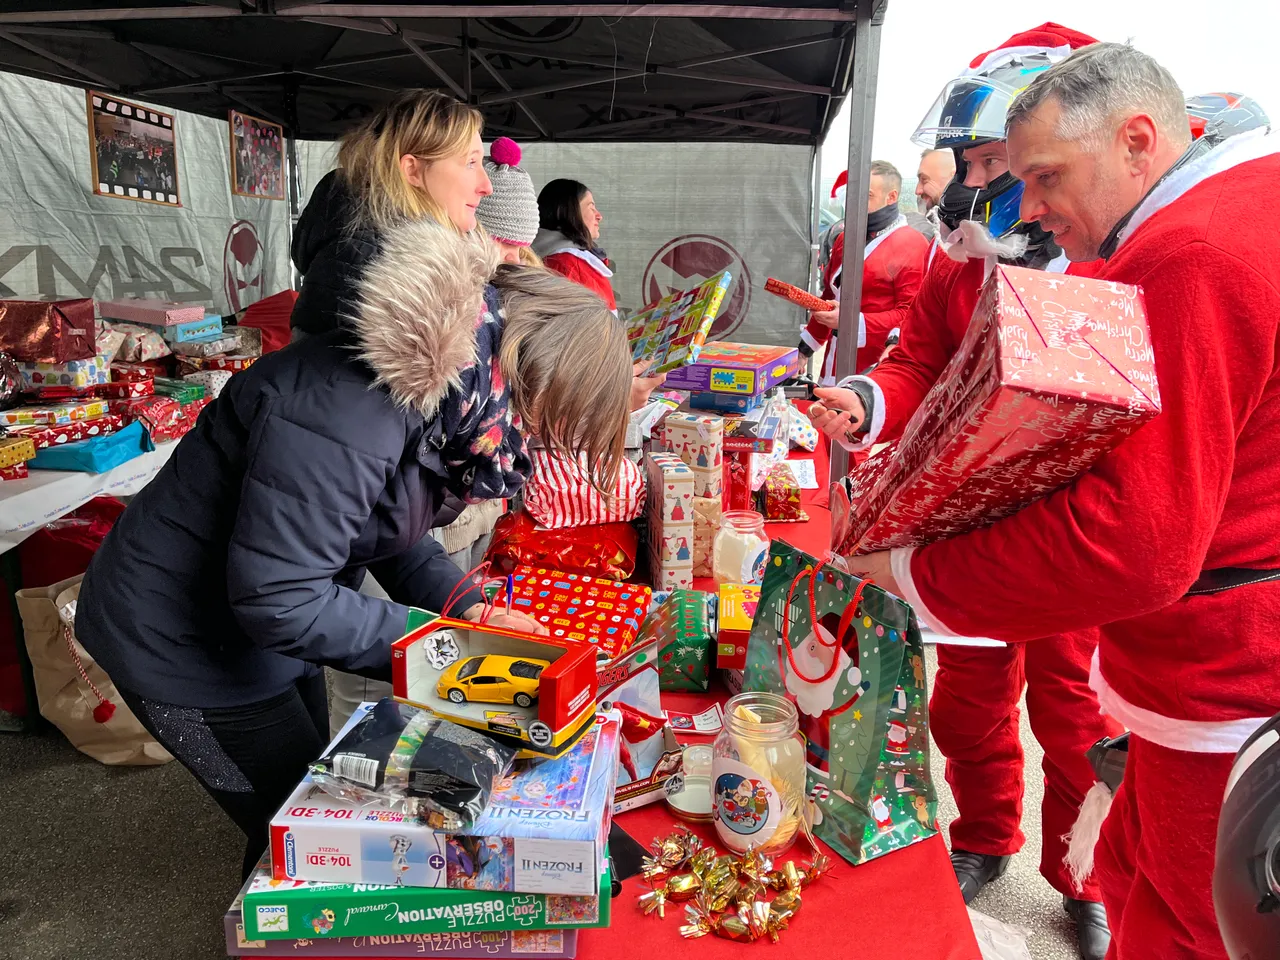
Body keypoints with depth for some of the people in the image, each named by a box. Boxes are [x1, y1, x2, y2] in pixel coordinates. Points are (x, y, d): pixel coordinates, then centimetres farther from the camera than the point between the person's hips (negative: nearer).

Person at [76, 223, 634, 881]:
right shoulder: (346, 419, -38)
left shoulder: (439, 394, -8)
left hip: (268, 616, 9)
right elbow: (276, 600, -33)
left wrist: (468, 607, -12)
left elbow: (392, 534, 3)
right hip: (184, 644, -9)